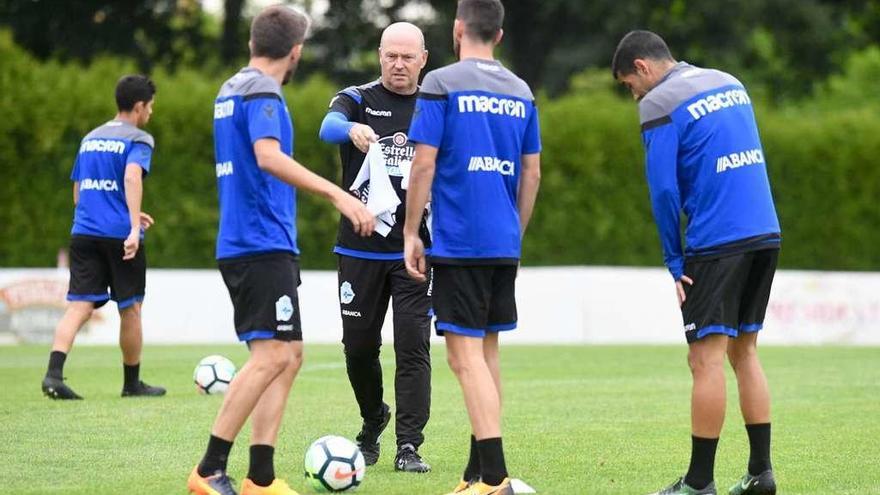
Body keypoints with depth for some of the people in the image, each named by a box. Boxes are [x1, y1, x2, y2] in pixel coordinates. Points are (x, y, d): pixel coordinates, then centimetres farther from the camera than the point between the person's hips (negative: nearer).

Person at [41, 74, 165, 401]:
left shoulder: (90, 139, 19)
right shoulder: (138, 139, -2)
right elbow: (132, 177, -21)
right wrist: (135, 227, -29)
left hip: (84, 233, 5)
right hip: (119, 235, -5)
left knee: (79, 306, -3)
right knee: (130, 309, 9)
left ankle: (54, 373, -23)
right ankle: (132, 383, 20)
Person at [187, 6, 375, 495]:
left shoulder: (231, 90, 18)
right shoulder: (261, 91, -10)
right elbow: (269, 157, -27)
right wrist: (337, 193, -33)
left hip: (244, 245, 10)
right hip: (263, 246, -10)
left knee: (289, 356, 9)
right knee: (272, 356, -14)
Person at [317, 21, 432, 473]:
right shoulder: (357, 100, 1)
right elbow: (328, 127, -22)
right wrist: (352, 129, -45)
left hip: (415, 250, 0)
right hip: (360, 247, 0)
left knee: (413, 347, -8)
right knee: (359, 345, 7)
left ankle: (409, 446, -5)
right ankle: (372, 421, 32)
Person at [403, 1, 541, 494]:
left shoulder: (441, 84, -6)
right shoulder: (521, 92, 11)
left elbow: (425, 164, -10)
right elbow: (532, 174, 13)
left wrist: (412, 233, -3)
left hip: (458, 241, -6)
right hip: (505, 244, 6)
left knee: (466, 354, -7)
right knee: (487, 350, 15)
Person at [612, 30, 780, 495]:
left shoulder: (660, 105, -6)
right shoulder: (730, 84, 16)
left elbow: (663, 190, -11)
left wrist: (675, 263, -2)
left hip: (715, 244, -7)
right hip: (764, 235, 7)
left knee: (706, 359, -5)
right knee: (744, 350, 15)